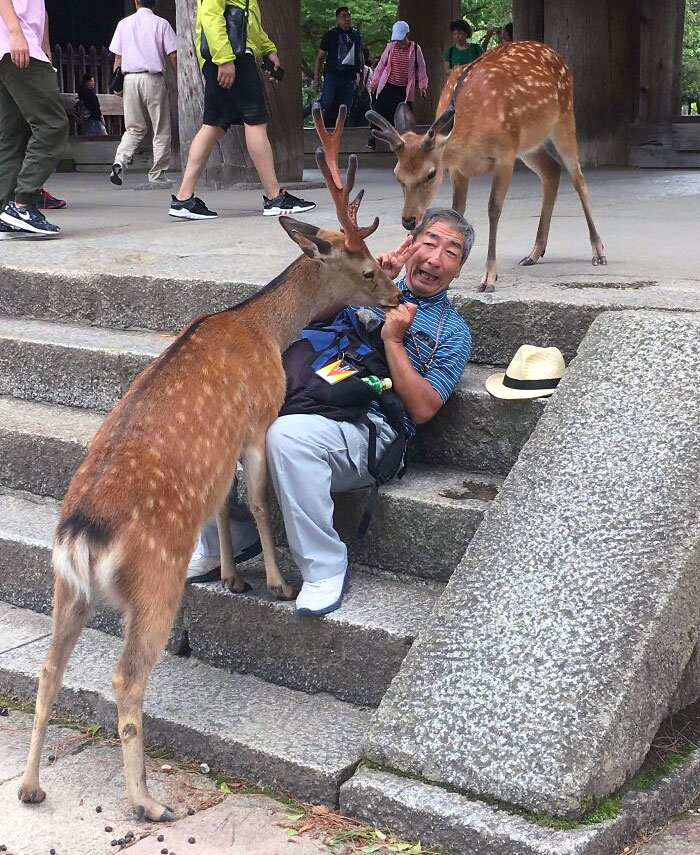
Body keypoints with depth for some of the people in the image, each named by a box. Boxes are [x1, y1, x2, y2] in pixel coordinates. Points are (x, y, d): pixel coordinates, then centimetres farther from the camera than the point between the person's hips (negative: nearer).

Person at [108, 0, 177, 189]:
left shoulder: (124, 24, 10)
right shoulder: (161, 24, 1)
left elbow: (118, 56, 8)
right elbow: (173, 55, -4)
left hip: (130, 78, 3)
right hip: (153, 78, -3)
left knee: (135, 128, 12)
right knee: (161, 130, 5)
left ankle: (120, 161, -11)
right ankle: (157, 175, 2)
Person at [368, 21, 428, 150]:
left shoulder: (415, 49, -3)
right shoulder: (391, 47, -1)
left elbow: (421, 68, 4)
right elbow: (381, 64, 8)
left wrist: (423, 86, 2)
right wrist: (374, 81, 9)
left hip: (404, 89, 0)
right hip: (387, 85, 0)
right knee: (380, 111, -1)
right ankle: (372, 137, 10)